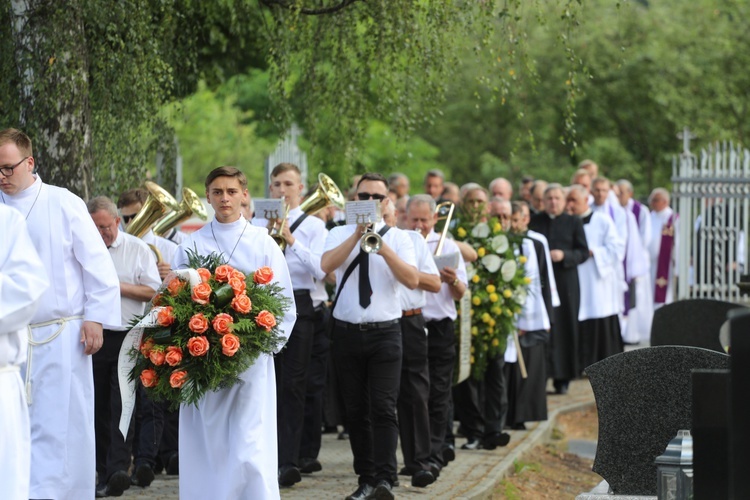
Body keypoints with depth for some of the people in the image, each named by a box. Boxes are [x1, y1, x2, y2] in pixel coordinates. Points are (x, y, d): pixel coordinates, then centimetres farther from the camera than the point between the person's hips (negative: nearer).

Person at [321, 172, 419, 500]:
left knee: (383, 408, -12)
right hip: (347, 333, 2)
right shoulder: (340, 234, 6)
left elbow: (413, 280, -10)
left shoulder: (398, 238, 4)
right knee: (356, 411, 7)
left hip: (385, 333, -2)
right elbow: (326, 265, -14)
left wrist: (384, 248, -19)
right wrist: (358, 235, -20)